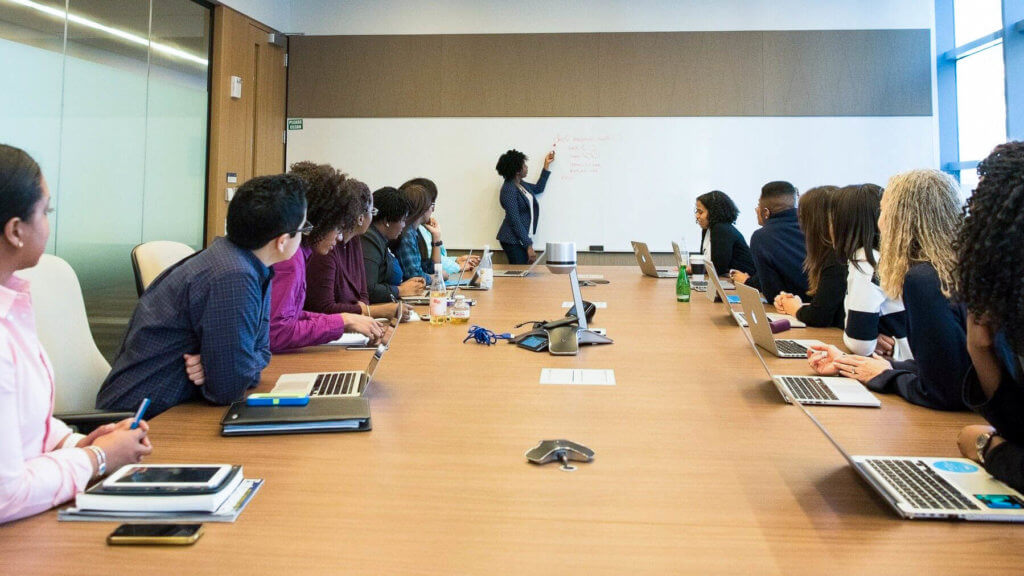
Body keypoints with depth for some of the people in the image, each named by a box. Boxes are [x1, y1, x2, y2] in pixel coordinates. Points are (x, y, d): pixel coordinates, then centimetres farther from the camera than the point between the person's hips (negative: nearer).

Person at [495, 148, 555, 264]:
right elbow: (515, 221, -21)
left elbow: (539, 188, 31)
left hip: (523, 238, 9)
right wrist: (529, 246, -21)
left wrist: (547, 165, 28)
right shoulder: (509, 190, -18)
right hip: (513, 241, -9)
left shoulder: (520, 184, 10)